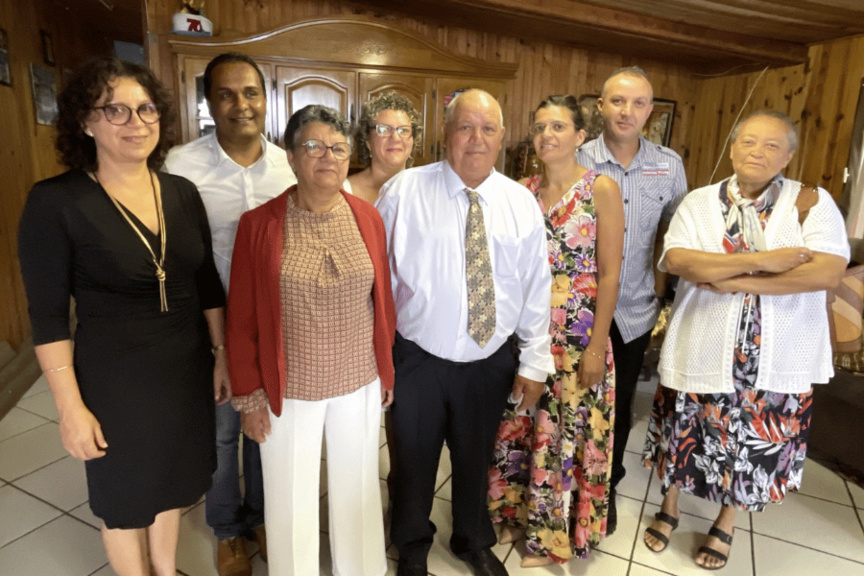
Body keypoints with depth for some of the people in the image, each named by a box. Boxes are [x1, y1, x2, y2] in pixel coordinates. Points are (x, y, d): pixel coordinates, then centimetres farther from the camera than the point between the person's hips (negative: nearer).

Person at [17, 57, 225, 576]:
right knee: (125, 496, 18)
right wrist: (71, 405, -12)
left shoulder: (182, 192, -2)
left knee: (170, 481, 23)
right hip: (113, 377, -4)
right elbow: (48, 314, -12)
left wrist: (221, 354, 6)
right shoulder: (55, 202, -15)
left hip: (186, 367, 5)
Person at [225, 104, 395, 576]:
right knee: (291, 499, 17)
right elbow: (242, 319, -6)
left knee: (356, 488, 21)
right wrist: (248, 395, -3)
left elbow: (383, 302, 3)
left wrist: (387, 371, 6)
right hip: (289, 389, -2)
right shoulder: (258, 224, -11)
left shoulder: (367, 218, -4)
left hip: (360, 383, 2)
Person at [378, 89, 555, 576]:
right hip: (419, 359, -1)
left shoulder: (522, 203, -1)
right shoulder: (405, 191, -9)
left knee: (476, 459, 22)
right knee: (414, 461, 18)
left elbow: (536, 287, 1)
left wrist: (535, 361, 1)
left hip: (491, 362, 2)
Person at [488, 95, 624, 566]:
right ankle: (514, 514, 38)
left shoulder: (601, 189, -7)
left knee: (563, 433, 8)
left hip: (576, 336, -4)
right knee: (515, 425, 13)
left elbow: (610, 274, -9)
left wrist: (596, 346, -11)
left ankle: (552, 536, 32)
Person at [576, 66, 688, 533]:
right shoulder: (576, 161, -8)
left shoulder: (669, 165, 1)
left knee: (619, 406, 17)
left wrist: (660, 281, 3)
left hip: (635, 310, 3)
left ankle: (606, 489, 39)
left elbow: (672, 230, 11)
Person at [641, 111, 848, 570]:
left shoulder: (812, 203, -2)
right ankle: (669, 509, 42)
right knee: (683, 437, 15)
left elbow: (828, 272, -16)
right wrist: (760, 261, -21)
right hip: (699, 353, 0)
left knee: (752, 448, 16)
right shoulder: (699, 202, 1)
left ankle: (725, 525, 42)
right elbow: (677, 260, -16)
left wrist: (733, 281, -18)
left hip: (777, 361, 0)